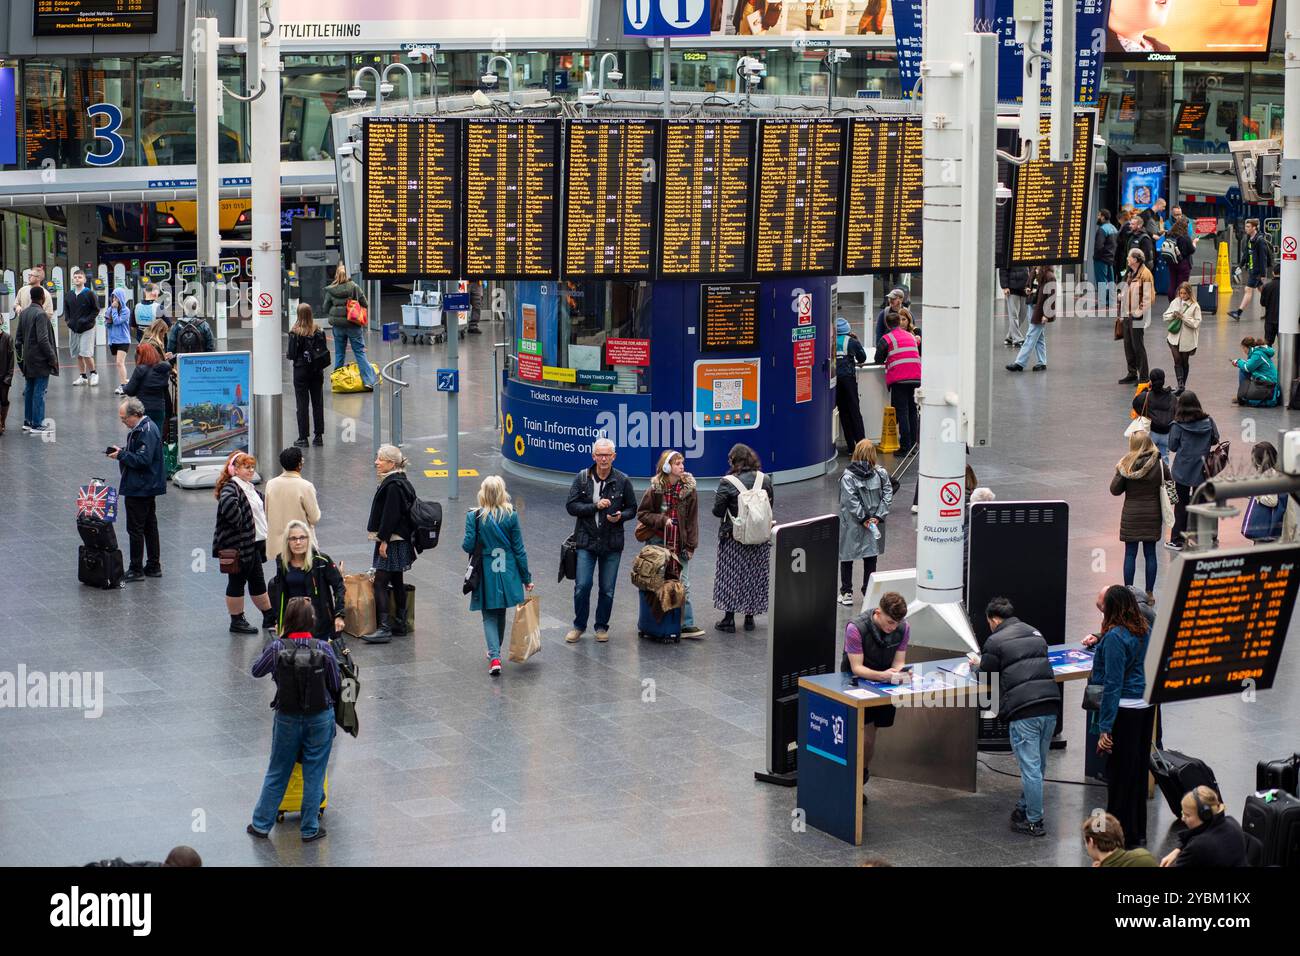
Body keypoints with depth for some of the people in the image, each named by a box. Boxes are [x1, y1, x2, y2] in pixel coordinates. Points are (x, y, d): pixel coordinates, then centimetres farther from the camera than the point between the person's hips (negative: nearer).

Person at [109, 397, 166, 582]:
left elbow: (143, 459, -26)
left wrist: (121, 454, -18)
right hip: (148, 487, 11)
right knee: (150, 526, 15)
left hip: (140, 489, -11)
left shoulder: (147, 431, -21)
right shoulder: (142, 427, 11)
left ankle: (136, 570, 2)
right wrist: (122, 451, 5)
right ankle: (154, 566, 23)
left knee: (135, 529, -4)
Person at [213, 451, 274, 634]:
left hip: (254, 544, 9)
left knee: (258, 582, 17)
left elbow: (261, 501, 34)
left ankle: (269, 617, 25)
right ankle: (237, 621, 11)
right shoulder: (231, 487, -16)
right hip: (237, 546, -9)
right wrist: (239, 523, -27)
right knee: (237, 582, 2)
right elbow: (227, 504, -39)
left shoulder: (250, 488, 14)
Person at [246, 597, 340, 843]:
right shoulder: (324, 649, -15)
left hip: (287, 719, 1)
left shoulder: (276, 648, -14)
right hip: (320, 718, -1)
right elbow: (335, 685, -6)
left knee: (276, 774, 16)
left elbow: (256, 671, 4)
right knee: (314, 774, 12)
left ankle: (261, 824, 24)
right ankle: (310, 829, 18)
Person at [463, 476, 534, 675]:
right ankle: (496, 650, 37)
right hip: (507, 572, 2)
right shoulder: (511, 516, -6)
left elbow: (468, 546, -11)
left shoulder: (474, 516, -11)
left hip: (486, 574, -2)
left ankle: (495, 657, -13)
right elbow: (519, 549, -3)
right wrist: (526, 577, 5)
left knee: (489, 615, 4)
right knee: (501, 613, 20)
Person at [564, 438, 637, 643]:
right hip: (586, 541, 0)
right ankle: (579, 625, 14)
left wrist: (620, 516, -13)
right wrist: (595, 506, -15)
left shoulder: (622, 481, 0)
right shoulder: (582, 478, 0)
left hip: (612, 543, 1)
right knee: (582, 586, -5)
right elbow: (571, 506, -3)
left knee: (607, 589, 5)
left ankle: (602, 627, 22)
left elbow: (632, 509, 9)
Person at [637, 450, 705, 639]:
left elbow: (692, 520, 1)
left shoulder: (690, 490, -1)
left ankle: (686, 624, 0)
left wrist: (691, 545, -3)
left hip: (680, 543, 0)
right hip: (658, 542, 0)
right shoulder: (655, 489, -3)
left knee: (682, 585, -1)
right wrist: (662, 520, -14)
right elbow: (642, 513, 0)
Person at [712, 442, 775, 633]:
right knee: (755, 575, 14)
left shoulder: (727, 483, -15)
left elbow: (718, 511, -12)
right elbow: (770, 504, 8)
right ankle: (749, 618, 20)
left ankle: (729, 619, 6)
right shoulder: (765, 479, -3)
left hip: (733, 537, -4)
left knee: (730, 576, 7)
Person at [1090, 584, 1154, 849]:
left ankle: (1125, 837, 9)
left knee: (1119, 774, 2)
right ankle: (1138, 833, 28)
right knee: (1139, 770, 17)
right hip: (1146, 707, 8)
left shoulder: (1115, 637, -17)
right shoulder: (1145, 631, 6)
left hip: (1124, 710, -8)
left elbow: (1113, 684, -19)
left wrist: (1105, 728, -18)